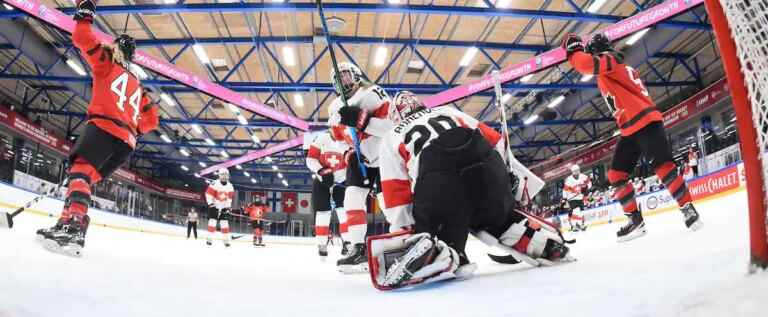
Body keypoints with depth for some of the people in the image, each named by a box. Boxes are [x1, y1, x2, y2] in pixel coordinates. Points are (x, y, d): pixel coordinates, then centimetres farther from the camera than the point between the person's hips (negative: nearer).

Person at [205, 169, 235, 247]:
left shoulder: (230, 186, 2)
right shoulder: (214, 184, -14)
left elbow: (230, 197, 10)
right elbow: (208, 193, -12)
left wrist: (228, 207, 6)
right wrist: (210, 203, -18)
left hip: (224, 207, 3)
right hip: (214, 206, -3)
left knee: (225, 223, -1)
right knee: (212, 222, -9)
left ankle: (226, 240, 4)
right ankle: (209, 238, -1)